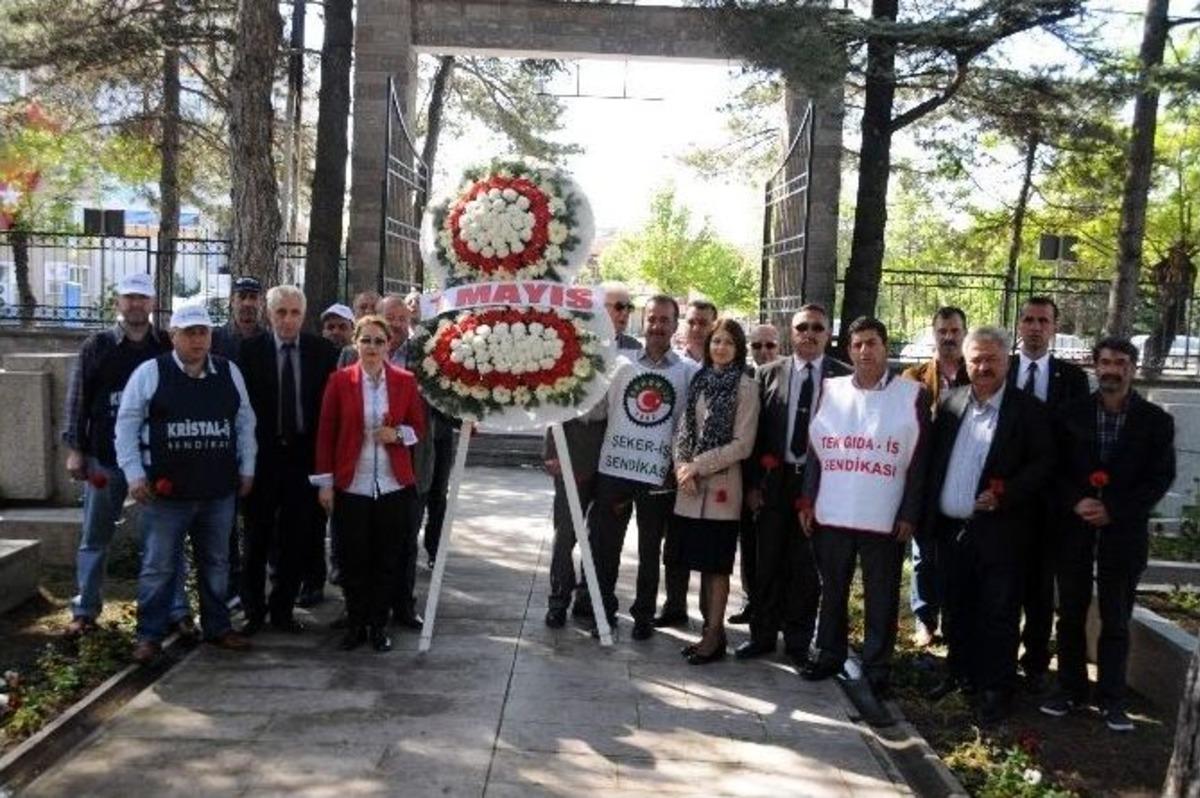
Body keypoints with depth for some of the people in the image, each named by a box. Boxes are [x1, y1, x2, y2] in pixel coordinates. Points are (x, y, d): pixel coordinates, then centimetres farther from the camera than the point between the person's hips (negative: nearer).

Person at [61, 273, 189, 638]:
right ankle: (85, 610, 21)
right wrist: (74, 450, -2)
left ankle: (176, 609, 12)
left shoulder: (169, 347, 3)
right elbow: (78, 400, 3)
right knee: (95, 537, 9)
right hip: (105, 458, 0)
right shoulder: (97, 346, 3)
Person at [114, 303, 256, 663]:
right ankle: (150, 635, 17)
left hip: (219, 490, 4)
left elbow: (245, 422, 12)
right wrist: (135, 475, -8)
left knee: (216, 562, 15)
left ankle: (217, 627, 29)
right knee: (159, 566, 4)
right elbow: (127, 425, -3)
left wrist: (247, 469, 10)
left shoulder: (229, 372, 6)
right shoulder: (150, 373, -4)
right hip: (167, 490, -3)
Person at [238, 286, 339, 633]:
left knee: (297, 538, 9)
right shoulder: (251, 350, -2)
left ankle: (282, 609, 23)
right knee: (257, 537, 8)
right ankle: (253, 610, 22)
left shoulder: (323, 351, 0)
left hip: (304, 454, 1)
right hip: (263, 453, -1)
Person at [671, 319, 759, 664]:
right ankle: (709, 628, 20)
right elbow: (684, 429, 10)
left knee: (716, 563, 1)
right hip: (691, 485, 5)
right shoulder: (699, 380, 11)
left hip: (721, 484, -5)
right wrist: (682, 466, -6)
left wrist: (699, 466, -12)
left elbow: (742, 444, -10)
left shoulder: (745, 386, -6)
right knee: (701, 560, 10)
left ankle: (714, 635, 11)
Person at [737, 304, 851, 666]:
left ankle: (798, 641, 21)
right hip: (776, 479, 2)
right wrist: (753, 482, 0)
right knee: (769, 563, 9)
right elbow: (757, 432, 4)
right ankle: (762, 634, 23)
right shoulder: (770, 373, 4)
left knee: (807, 566, 7)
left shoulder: (843, 377, -2)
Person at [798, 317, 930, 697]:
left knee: (881, 597, 7)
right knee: (832, 590, 14)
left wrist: (910, 514, -7)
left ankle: (877, 668, 20)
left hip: (885, 518, -2)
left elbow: (920, 459, -2)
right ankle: (829, 654, 29)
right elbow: (815, 450, 9)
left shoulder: (913, 395, -1)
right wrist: (807, 501, 4)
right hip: (831, 514, 3)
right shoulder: (830, 391, 7)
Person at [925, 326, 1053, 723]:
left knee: (998, 615, 5)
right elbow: (933, 457, 11)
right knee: (956, 611, 17)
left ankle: (995, 690, 17)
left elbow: (1043, 463, -7)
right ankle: (959, 674, 32)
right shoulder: (951, 402, 7)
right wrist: (930, 514, 5)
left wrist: (1005, 494, -19)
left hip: (999, 530, -4)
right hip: (951, 528, 5)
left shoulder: (1028, 409, -6)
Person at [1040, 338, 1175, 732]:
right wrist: (1076, 502, -14)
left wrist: (1113, 509, -13)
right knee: (1071, 613, 10)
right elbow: (1055, 467, 3)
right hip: (1074, 528, 2)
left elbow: (1161, 477, -4)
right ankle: (1070, 689, 22)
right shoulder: (1071, 413, 4)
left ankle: (1111, 699, 16)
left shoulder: (1156, 420, 0)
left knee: (1116, 619, 6)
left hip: (1124, 531, -1)